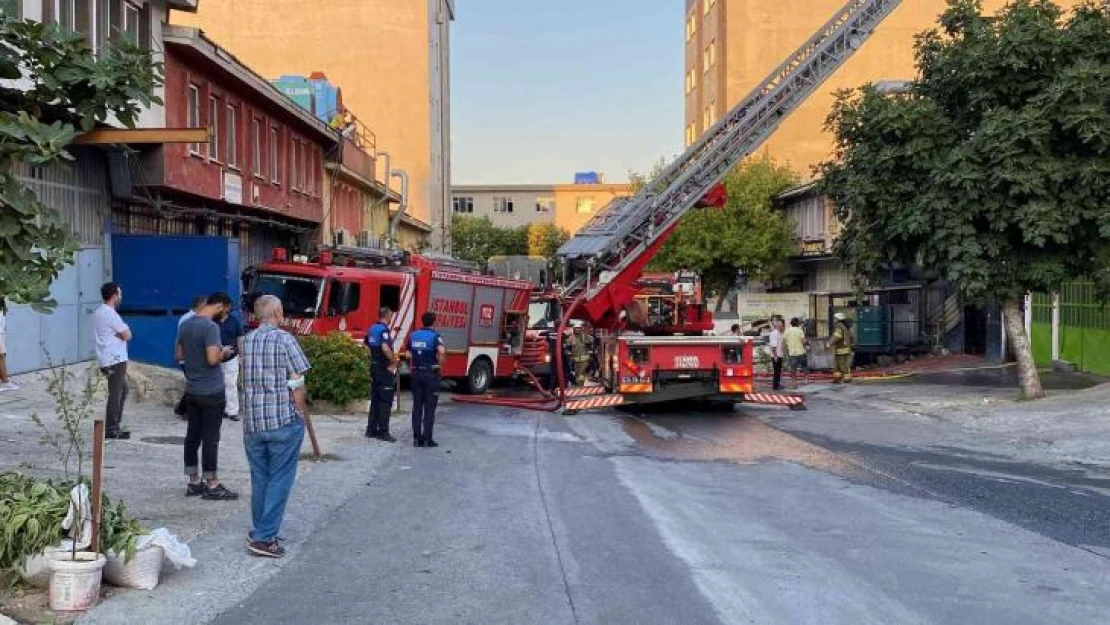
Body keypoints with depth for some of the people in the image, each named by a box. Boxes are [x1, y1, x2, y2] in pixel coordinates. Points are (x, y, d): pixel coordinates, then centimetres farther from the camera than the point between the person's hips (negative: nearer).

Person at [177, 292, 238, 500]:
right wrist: (223, 352, -7)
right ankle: (211, 486, 5)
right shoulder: (211, 327, -18)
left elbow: (179, 355, 16)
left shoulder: (185, 325, 9)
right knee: (210, 438, -2)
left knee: (192, 435, 12)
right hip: (211, 392, -8)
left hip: (191, 390, 8)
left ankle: (194, 482, 20)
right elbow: (213, 359, -25)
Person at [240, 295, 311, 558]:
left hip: (252, 421, 6)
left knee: (259, 480, 16)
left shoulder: (246, 341, 9)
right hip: (284, 420, -6)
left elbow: (247, 381, 8)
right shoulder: (285, 340, -9)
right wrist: (302, 413, 3)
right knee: (279, 480, 2)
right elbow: (297, 385, -10)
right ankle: (264, 538, 0)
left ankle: (259, 531, 25)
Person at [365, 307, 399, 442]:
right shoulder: (384, 329, -17)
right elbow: (385, 348, -31)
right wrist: (394, 361, -18)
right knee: (385, 401, -4)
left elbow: (367, 345, 23)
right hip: (385, 369, -9)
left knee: (375, 399, 15)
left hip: (374, 367, 9)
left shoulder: (372, 329, 11)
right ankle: (383, 432, -3)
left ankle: (371, 429, 19)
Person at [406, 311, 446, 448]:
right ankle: (427, 439, 0)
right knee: (429, 408, 0)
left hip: (416, 373, 5)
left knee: (417, 407, 9)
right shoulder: (435, 336, -9)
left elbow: (408, 355, 8)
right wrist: (440, 365, -13)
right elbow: (442, 351, -27)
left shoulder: (413, 335, 8)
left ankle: (416, 438, 9)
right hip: (431, 374, -5)